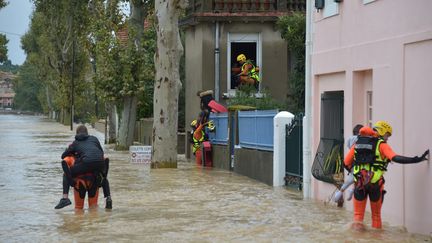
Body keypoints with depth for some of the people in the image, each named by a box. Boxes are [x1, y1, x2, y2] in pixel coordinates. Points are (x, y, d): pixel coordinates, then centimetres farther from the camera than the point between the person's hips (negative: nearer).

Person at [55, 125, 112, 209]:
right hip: (100, 162, 3)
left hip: (86, 162, -3)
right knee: (103, 177, 37)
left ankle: (65, 198, 0)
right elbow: (102, 152, 34)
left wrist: (74, 154, 48)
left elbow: (63, 156, 31)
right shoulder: (94, 138, 30)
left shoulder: (75, 143, 25)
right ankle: (108, 198, 22)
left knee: (66, 175, 17)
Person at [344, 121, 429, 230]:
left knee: (358, 213, 13)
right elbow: (396, 158, -18)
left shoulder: (358, 143, 11)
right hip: (375, 183, -3)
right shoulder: (382, 145, -3)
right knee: (376, 213, 16)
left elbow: (346, 163, 10)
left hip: (359, 183, 3)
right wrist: (418, 159, -19)